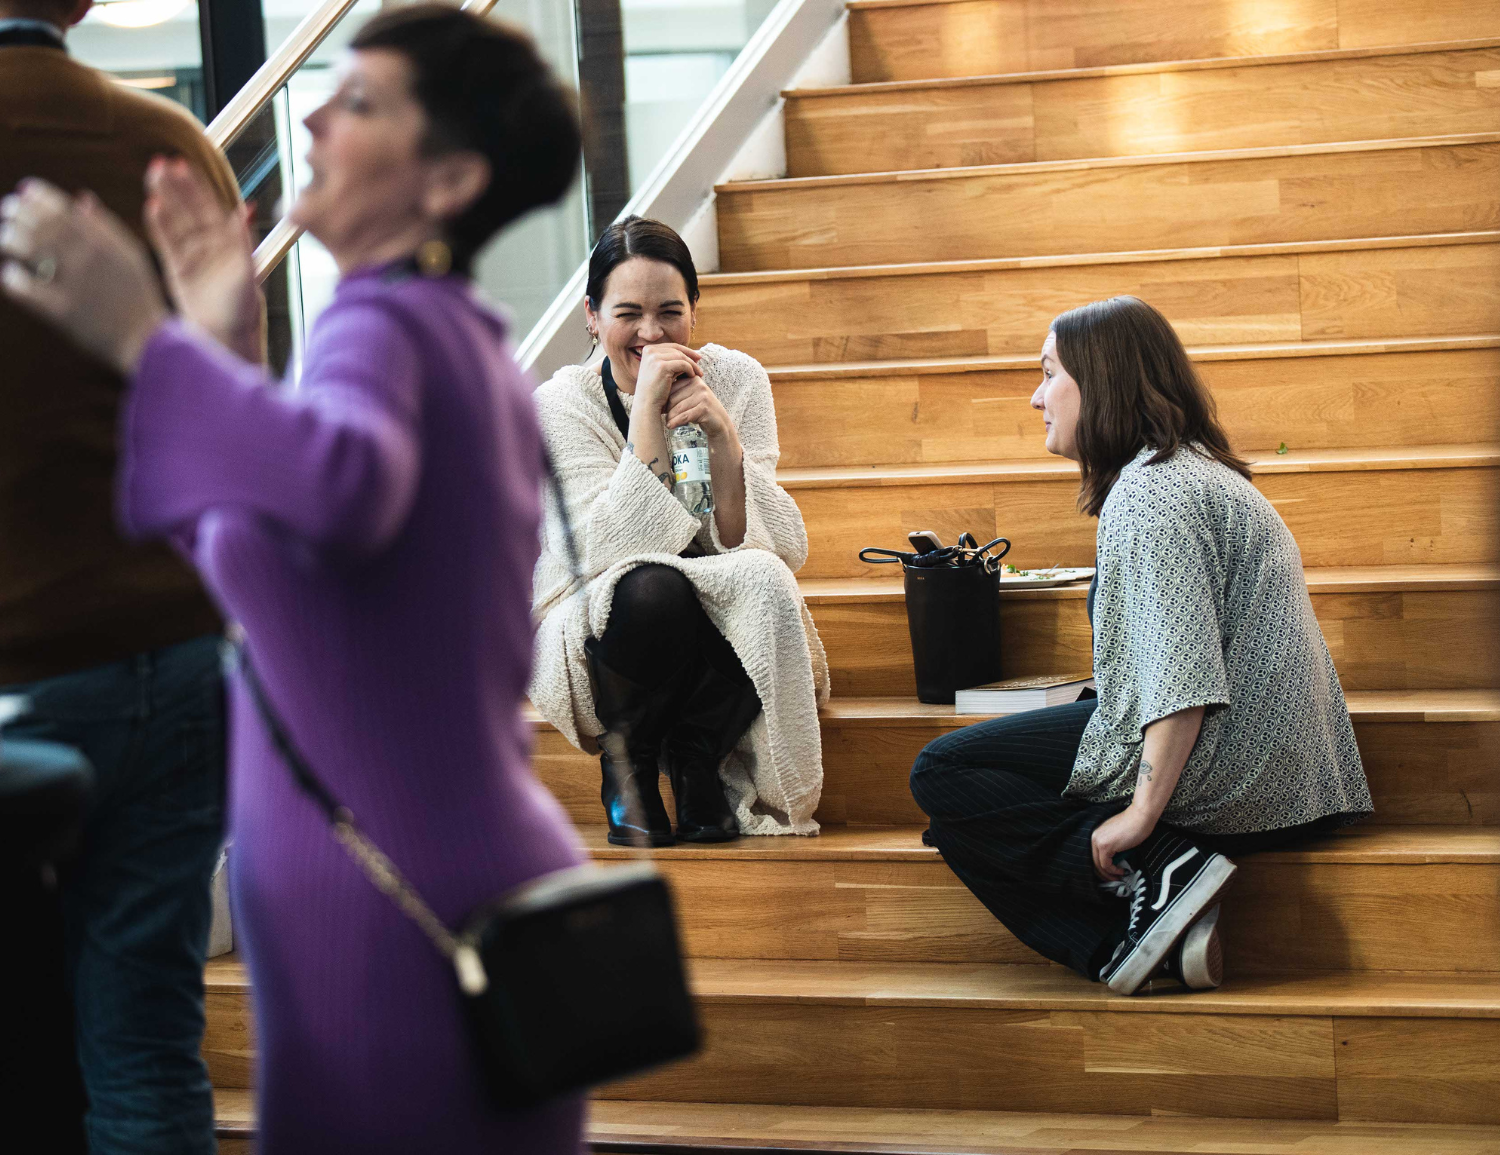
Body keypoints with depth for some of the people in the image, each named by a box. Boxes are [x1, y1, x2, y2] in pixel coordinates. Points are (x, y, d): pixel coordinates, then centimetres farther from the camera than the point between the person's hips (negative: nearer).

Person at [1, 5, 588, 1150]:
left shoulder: (383, 326, -11)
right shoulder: (474, 348, 16)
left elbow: (348, 484, -36)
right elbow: (289, 558, 23)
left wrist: (145, 339, -35)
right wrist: (224, 352, 17)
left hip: (389, 916, -9)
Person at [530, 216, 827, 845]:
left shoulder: (736, 379, -6)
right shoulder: (562, 404, -12)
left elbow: (782, 550, -13)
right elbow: (606, 551, -25)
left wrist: (722, 436, -26)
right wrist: (646, 412, -28)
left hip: (724, 639, 2)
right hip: (596, 633, -2)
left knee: (761, 579, -31)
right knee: (650, 589, -35)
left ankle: (696, 757, -9)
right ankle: (628, 758, -8)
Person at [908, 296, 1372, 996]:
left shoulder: (1151, 491, -12)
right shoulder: (1196, 470, 22)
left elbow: (1183, 675, -23)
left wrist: (1144, 814, -25)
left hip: (1224, 771, -11)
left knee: (941, 776, -7)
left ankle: (1161, 873, -19)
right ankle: (1162, 945, -9)